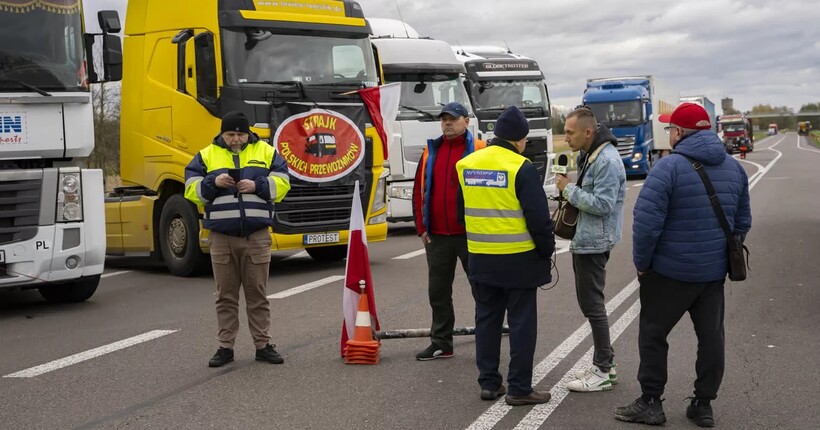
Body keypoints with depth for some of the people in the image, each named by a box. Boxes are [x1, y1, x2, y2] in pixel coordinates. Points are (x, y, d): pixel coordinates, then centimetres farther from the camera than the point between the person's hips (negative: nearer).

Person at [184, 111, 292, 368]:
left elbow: (282, 183, 3)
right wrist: (213, 183, -15)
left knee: (257, 293, 5)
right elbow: (191, 189, 3)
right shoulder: (207, 155, 8)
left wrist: (257, 186, -13)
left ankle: (263, 345, 13)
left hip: (257, 237, 0)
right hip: (221, 238, 1)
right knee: (225, 295, 7)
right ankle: (225, 347, 15)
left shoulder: (265, 151, 9)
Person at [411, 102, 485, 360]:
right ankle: (441, 343, 22)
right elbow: (419, 191, 12)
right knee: (438, 291, 10)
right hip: (437, 236, 5)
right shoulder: (431, 151, 10)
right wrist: (421, 228, 6)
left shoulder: (480, 151, -5)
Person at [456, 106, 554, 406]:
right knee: (521, 323, 3)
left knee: (487, 320, 14)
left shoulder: (466, 166, 5)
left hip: (481, 260, 6)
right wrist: (547, 249, 0)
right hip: (518, 259, -5)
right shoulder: (521, 168, -14)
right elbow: (538, 217, -14)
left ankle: (489, 383, 19)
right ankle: (520, 389, 7)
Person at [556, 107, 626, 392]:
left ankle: (603, 372, 4)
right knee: (589, 303, 15)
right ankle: (605, 363, 24)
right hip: (584, 240, 11)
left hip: (594, 242, -11)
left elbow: (603, 204, -24)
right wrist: (569, 191, 6)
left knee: (592, 305, -5)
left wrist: (569, 189, -17)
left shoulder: (607, 160, -19)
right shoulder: (590, 155, 14)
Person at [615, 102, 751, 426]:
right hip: (714, 271, 6)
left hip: (670, 271, -6)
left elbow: (646, 221, -20)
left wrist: (641, 262, -8)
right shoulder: (734, 167, 6)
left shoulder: (669, 166, -15)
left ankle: (651, 403, 12)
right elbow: (743, 222, 13)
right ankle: (703, 405, 19)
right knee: (711, 336, 11)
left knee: (653, 334, 7)